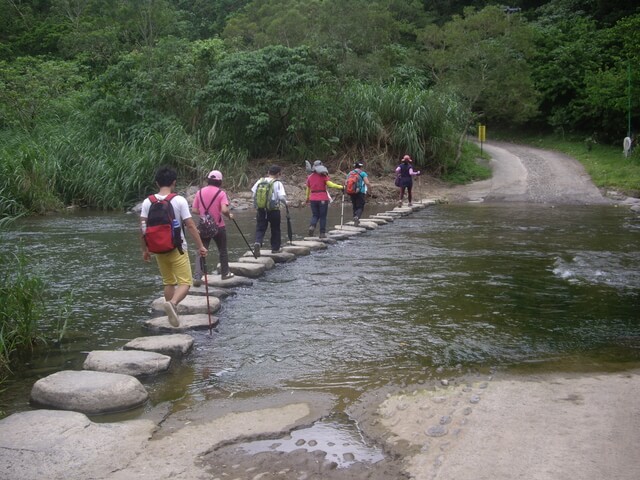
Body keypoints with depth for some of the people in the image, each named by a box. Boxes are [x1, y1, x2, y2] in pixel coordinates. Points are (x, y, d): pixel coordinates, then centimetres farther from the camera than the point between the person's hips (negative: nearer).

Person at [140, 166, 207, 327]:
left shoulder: (148, 202, -1)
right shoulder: (179, 200, -11)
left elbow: (143, 228, -1)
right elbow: (190, 225, -11)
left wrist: (145, 250, 10)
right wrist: (201, 246, -4)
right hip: (177, 248, -4)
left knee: (168, 282, 19)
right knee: (185, 282, -1)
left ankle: (172, 313, 24)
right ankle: (172, 303, -28)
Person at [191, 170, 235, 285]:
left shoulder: (200, 192, 1)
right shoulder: (221, 193, -11)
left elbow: (194, 210, 1)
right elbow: (224, 210, -24)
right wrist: (229, 215, -4)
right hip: (218, 227, -2)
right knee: (222, 251, 17)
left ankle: (197, 277, -9)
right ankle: (225, 273, 30)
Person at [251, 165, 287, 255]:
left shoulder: (260, 181, 2)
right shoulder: (277, 183, -11)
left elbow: (253, 192, 4)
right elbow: (282, 196, -19)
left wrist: (256, 203, 17)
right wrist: (285, 202, 2)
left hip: (261, 209, 3)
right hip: (274, 210, -3)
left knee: (260, 228, 7)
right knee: (275, 229, 14)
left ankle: (258, 242, -18)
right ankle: (275, 248, 22)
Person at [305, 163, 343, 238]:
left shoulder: (310, 177, 7)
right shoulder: (323, 176, -5)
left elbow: (308, 189, 15)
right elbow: (330, 184, -18)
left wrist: (307, 198, 29)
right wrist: (341, 187, -17)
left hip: (313, 199, 3)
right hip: (323, 199, -3)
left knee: (315, 215, 14)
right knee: (323, 216, 6)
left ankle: (312, 226, -14)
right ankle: (322, 233, 6)